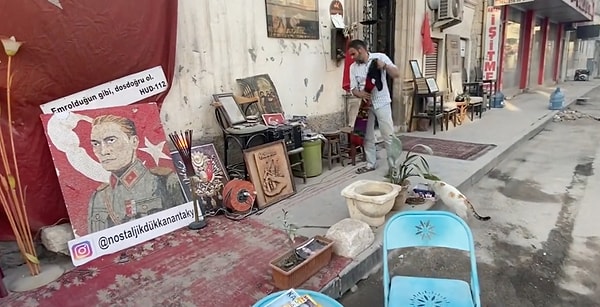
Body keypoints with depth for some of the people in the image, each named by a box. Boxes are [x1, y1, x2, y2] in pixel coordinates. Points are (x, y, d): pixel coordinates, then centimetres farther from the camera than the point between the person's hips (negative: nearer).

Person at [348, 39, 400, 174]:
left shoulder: (380, 57, -5)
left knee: (388, 136, -3)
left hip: (381, 103, -4)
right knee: (367, 136, 9)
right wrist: (360, 94, -20)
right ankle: (371, 164, 22)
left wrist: (385, 66, -25)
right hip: (365, 104, 4)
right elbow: (353, 88, 2)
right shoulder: (353, 67, 4)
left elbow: (396, 74, -7)